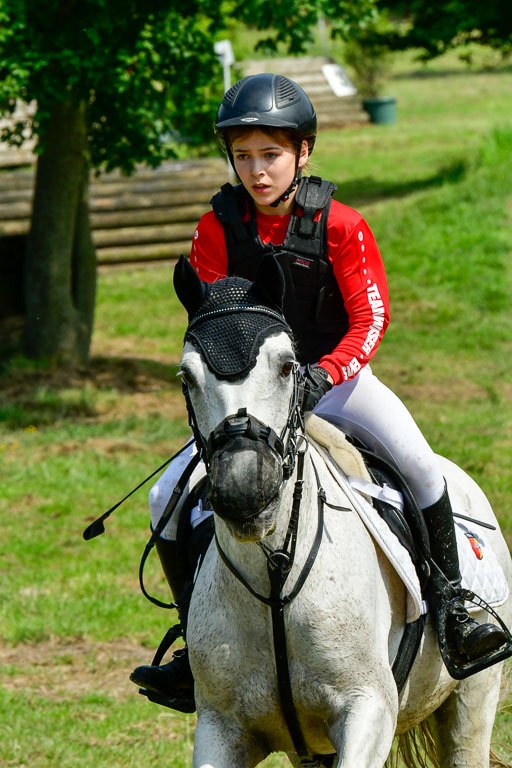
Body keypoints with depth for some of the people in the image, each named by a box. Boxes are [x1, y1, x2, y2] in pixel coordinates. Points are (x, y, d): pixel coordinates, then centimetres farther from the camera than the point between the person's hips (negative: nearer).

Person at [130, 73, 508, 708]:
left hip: (336, 379, -3)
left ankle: (452, 604, -13)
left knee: (416, 460, -29)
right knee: (168, 498, -10)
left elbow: (370, 320, -11)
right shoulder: (220, 226, -4)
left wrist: (325, 372, -28)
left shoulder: (340, 226, -10)